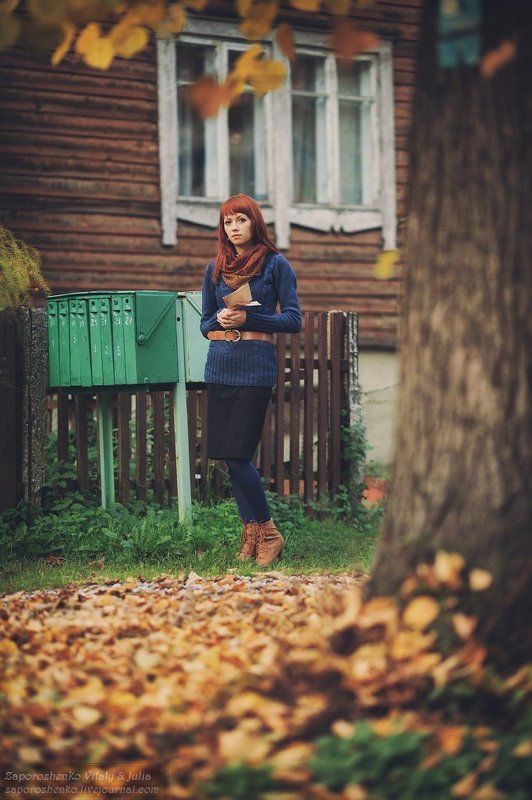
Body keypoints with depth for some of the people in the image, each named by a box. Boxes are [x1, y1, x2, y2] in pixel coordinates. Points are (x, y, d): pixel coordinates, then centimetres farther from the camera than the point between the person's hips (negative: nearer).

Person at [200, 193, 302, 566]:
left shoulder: (276, 265, 0)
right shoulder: (215, 269, 14)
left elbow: (293, 320, -3)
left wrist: (248, 318, -13)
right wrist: (220, 319, -6)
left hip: (256, 365, -5)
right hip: (220, 365, 5)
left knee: (238, 454, -11)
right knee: (230, 457, 3)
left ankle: (267, 533, 2)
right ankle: (252, 534, 11)